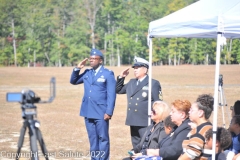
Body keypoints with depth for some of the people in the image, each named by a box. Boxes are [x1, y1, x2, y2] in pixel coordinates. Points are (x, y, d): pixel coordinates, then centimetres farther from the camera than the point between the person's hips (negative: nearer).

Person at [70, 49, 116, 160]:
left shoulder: (108, 74, -5)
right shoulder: (87, 73, 11)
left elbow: (111, 95, -9)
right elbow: (73, 81, 21)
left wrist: (109, 112, -16)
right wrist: (77, 69, 6)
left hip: (101, 112, -6)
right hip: (88, 112, 6)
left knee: (103, 138, 0)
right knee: (92, 138, 11)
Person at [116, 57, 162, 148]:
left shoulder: (153, 83, -4)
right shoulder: (131, 83, 16)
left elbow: (157, 102, -6)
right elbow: (118, 90, 24)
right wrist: (121, 77, 10)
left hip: (145, 123, -7)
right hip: (133, 122, 7)